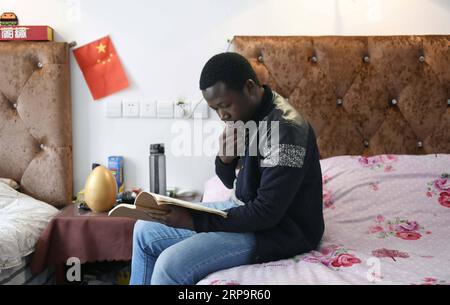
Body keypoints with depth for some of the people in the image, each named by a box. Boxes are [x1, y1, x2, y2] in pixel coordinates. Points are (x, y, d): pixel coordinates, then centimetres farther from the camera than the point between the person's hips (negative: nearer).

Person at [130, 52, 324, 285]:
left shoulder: (285, 129, -25)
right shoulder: (246, 115, 2)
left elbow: (267, 213, -26)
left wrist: (194, 221, -25)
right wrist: (224, 159, -12)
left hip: (280, 229, -9)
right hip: (245, 210, 9)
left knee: (171, 264, -24)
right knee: (145, 229, 8)